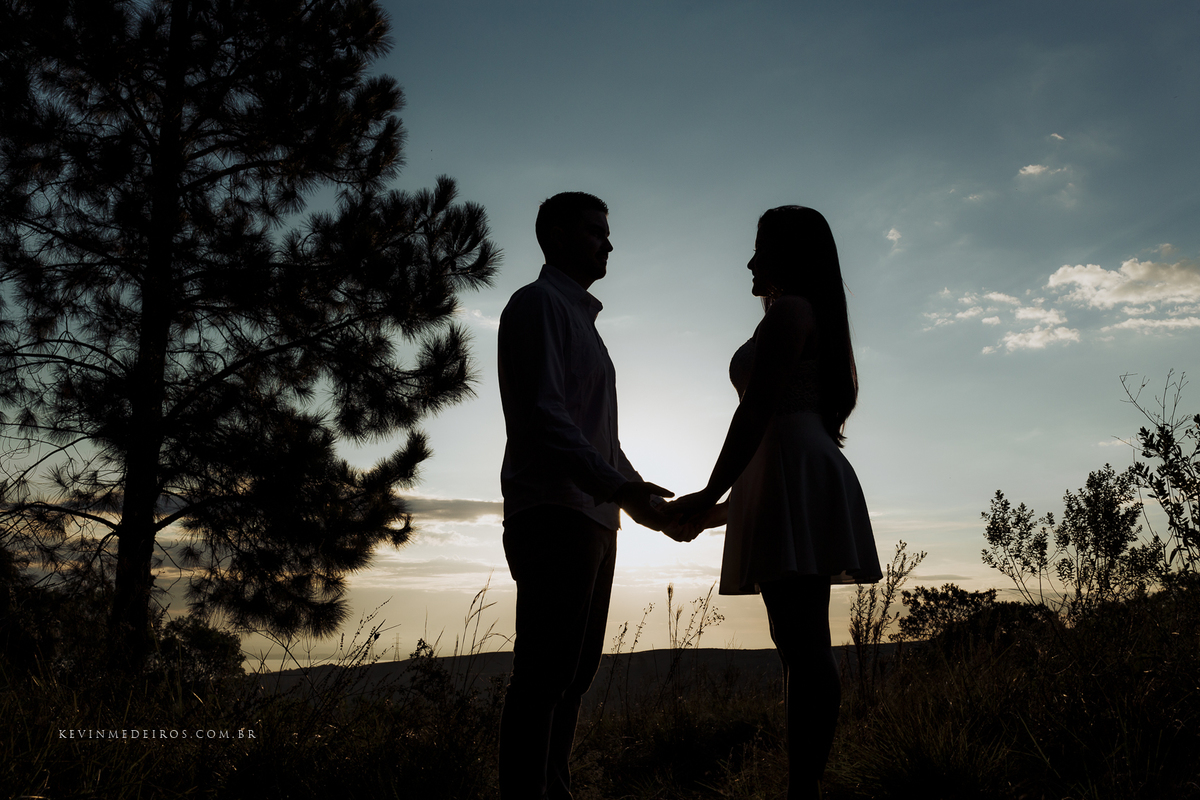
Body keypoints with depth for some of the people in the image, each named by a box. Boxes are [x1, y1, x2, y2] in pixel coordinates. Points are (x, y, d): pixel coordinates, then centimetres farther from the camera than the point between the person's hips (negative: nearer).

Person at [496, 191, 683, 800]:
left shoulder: (581, 319, 26)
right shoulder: (538, 303, -2)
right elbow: (542, 413, -16)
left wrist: (641, 494, 18)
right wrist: (616, 486, -22)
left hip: (592, 517, 9)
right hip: (555, 515, -9)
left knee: (575, 673, 11)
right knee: (545, 676, -9)